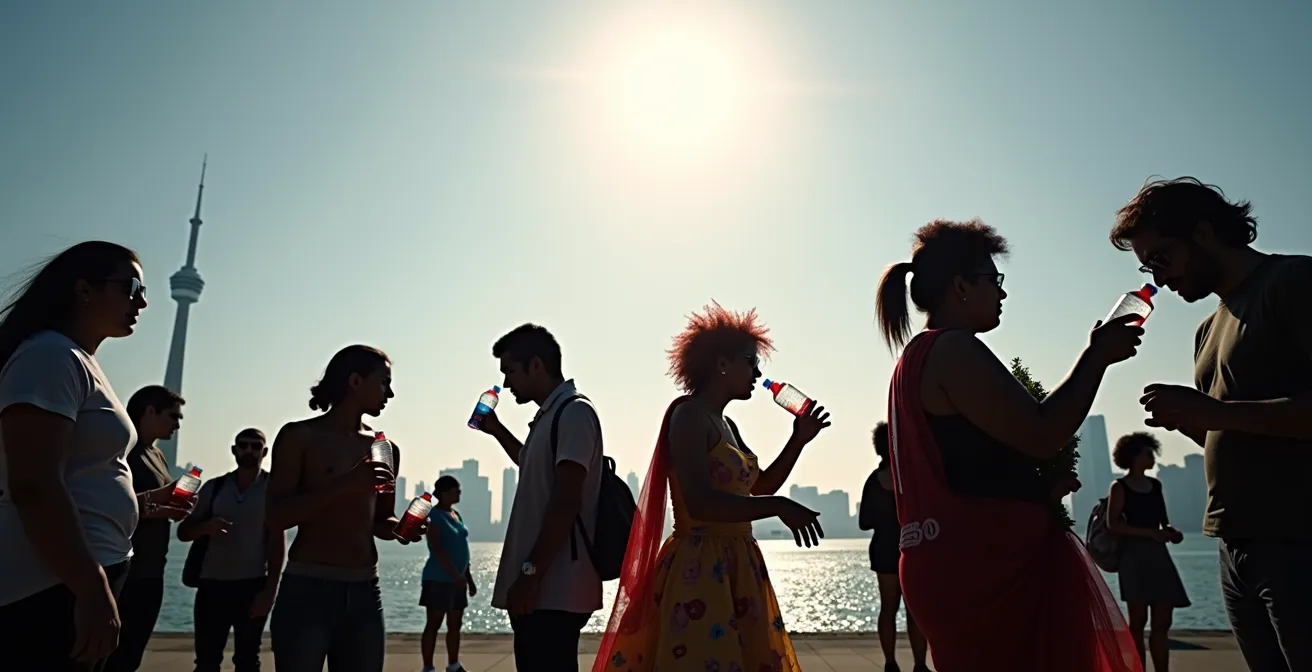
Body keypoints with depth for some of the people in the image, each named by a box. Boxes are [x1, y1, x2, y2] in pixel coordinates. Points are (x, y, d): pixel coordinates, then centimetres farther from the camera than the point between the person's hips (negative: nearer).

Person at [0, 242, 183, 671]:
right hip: (52, 588, -10)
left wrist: (145, 502, 20)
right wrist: (93, 589, -24)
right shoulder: (50, 356, -14)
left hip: (79, 579, 10)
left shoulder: (82, 364, 17)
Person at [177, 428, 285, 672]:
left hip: (253, 586, -3)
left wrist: (270, 589, -11)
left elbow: (277, 541, -4)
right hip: (212, 585, 3)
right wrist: (205, 527, -14)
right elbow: (183, 532, 9)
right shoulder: (214, 487, 9)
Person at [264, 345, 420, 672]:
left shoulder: (386, 450, 11)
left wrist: (398, 528, -3)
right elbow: (275, 516, -11)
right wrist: (345, 483, -21)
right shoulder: (300, 436, -3)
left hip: (365, 593, 5)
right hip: (307, 589, -5)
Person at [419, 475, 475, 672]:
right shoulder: (435, 515, -11)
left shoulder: (456, 515, 14)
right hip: (439, 578, -8)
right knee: (433, 624, -2)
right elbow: (436, 548, -20)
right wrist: (454, 573, -25)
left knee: (455, 624, 13)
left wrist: (469, 578, 17)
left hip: (458, 578, 8)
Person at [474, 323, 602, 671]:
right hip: (539, 586, 10)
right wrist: (498, 431, 30)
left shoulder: (574, 412, -11)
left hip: (554, 589, -10)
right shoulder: (550, 415, 18)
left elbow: (566, 502, -19)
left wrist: (531, 573, -20)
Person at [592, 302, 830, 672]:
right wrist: (779, 507, -23)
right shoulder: (689, 414, -12)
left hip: (736, 567, 9)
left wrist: (798, 441, 14)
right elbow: (700, 502, -24)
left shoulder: (726, 425, 16)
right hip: (699, 569, -9)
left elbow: (760, 486, 25)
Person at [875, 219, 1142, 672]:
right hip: (982, 569, -10)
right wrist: (1097, 356, -5)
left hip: (960, 564, 10)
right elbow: (1042, 436, -17)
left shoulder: (918, 358, 19)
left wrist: (1037, 493, 21)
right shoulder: (953, 350, -13)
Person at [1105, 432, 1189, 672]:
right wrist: (1150, 533, -18)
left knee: (1162, 622, 2)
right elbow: (1113, 524, -11)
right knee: (1138, 622, -4)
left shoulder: (1155, 485, 15)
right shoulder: (1119, 487, -3)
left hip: (1158, 555, 6)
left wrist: (1171, 531, -2)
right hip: (1134, 556, -6)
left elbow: (1164, 520, 21)